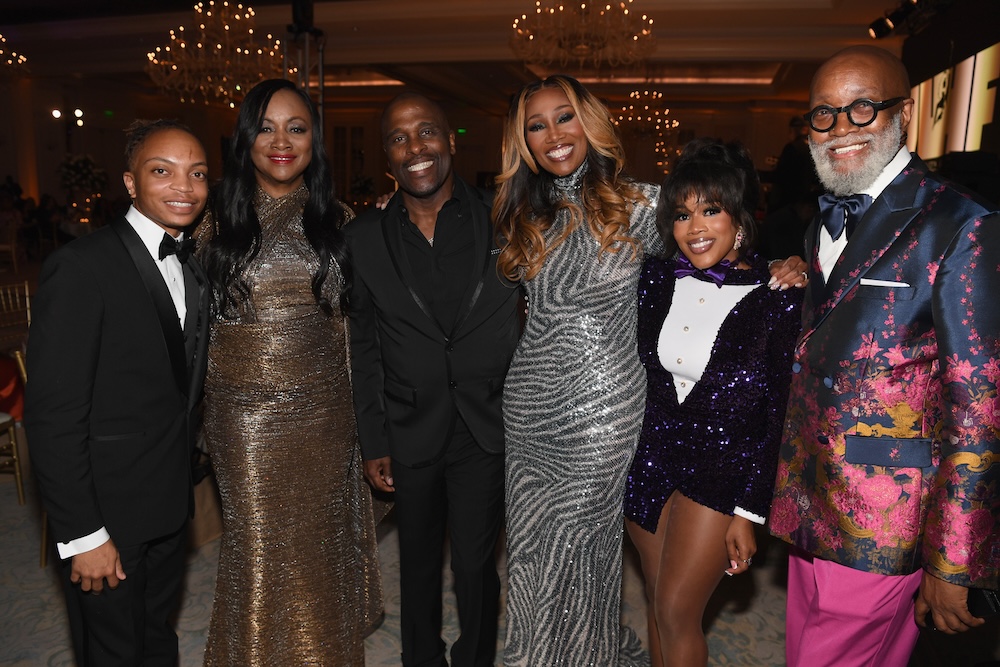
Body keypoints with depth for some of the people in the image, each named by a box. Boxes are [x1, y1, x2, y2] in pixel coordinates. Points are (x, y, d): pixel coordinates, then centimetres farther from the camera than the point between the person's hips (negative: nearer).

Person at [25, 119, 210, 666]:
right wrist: (81, 535, -19)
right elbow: (53, 416, -21)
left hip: (170, 505, 7)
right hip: (106, 515, -6)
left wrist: (184, 472, 7)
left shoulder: (193, 267, 4)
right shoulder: (81, 267, -20)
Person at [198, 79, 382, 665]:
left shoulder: (338, 219, 3)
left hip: (325, 409, 1)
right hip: (246, 411, -1)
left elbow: (349, 317, 7)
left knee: (321, 541, 14)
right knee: (260, 548, 8)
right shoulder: (221, 220, 0)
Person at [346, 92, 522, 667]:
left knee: (476, 563, 8)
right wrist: (373, 442, 3)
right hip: (411, 433, 2)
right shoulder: (365, 237, -1)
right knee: (418, 564, 19)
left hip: (489, 428, -1)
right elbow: (364, 347, 3)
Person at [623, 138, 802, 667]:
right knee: (657, 603, 16)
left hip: (724, 466, -4)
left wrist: (749, 512, -10)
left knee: (677, 612, 0)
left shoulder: (778, 299, -13)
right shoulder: (657, 277, -2)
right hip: (650, 456, 4)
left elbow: (779, 418, -10)